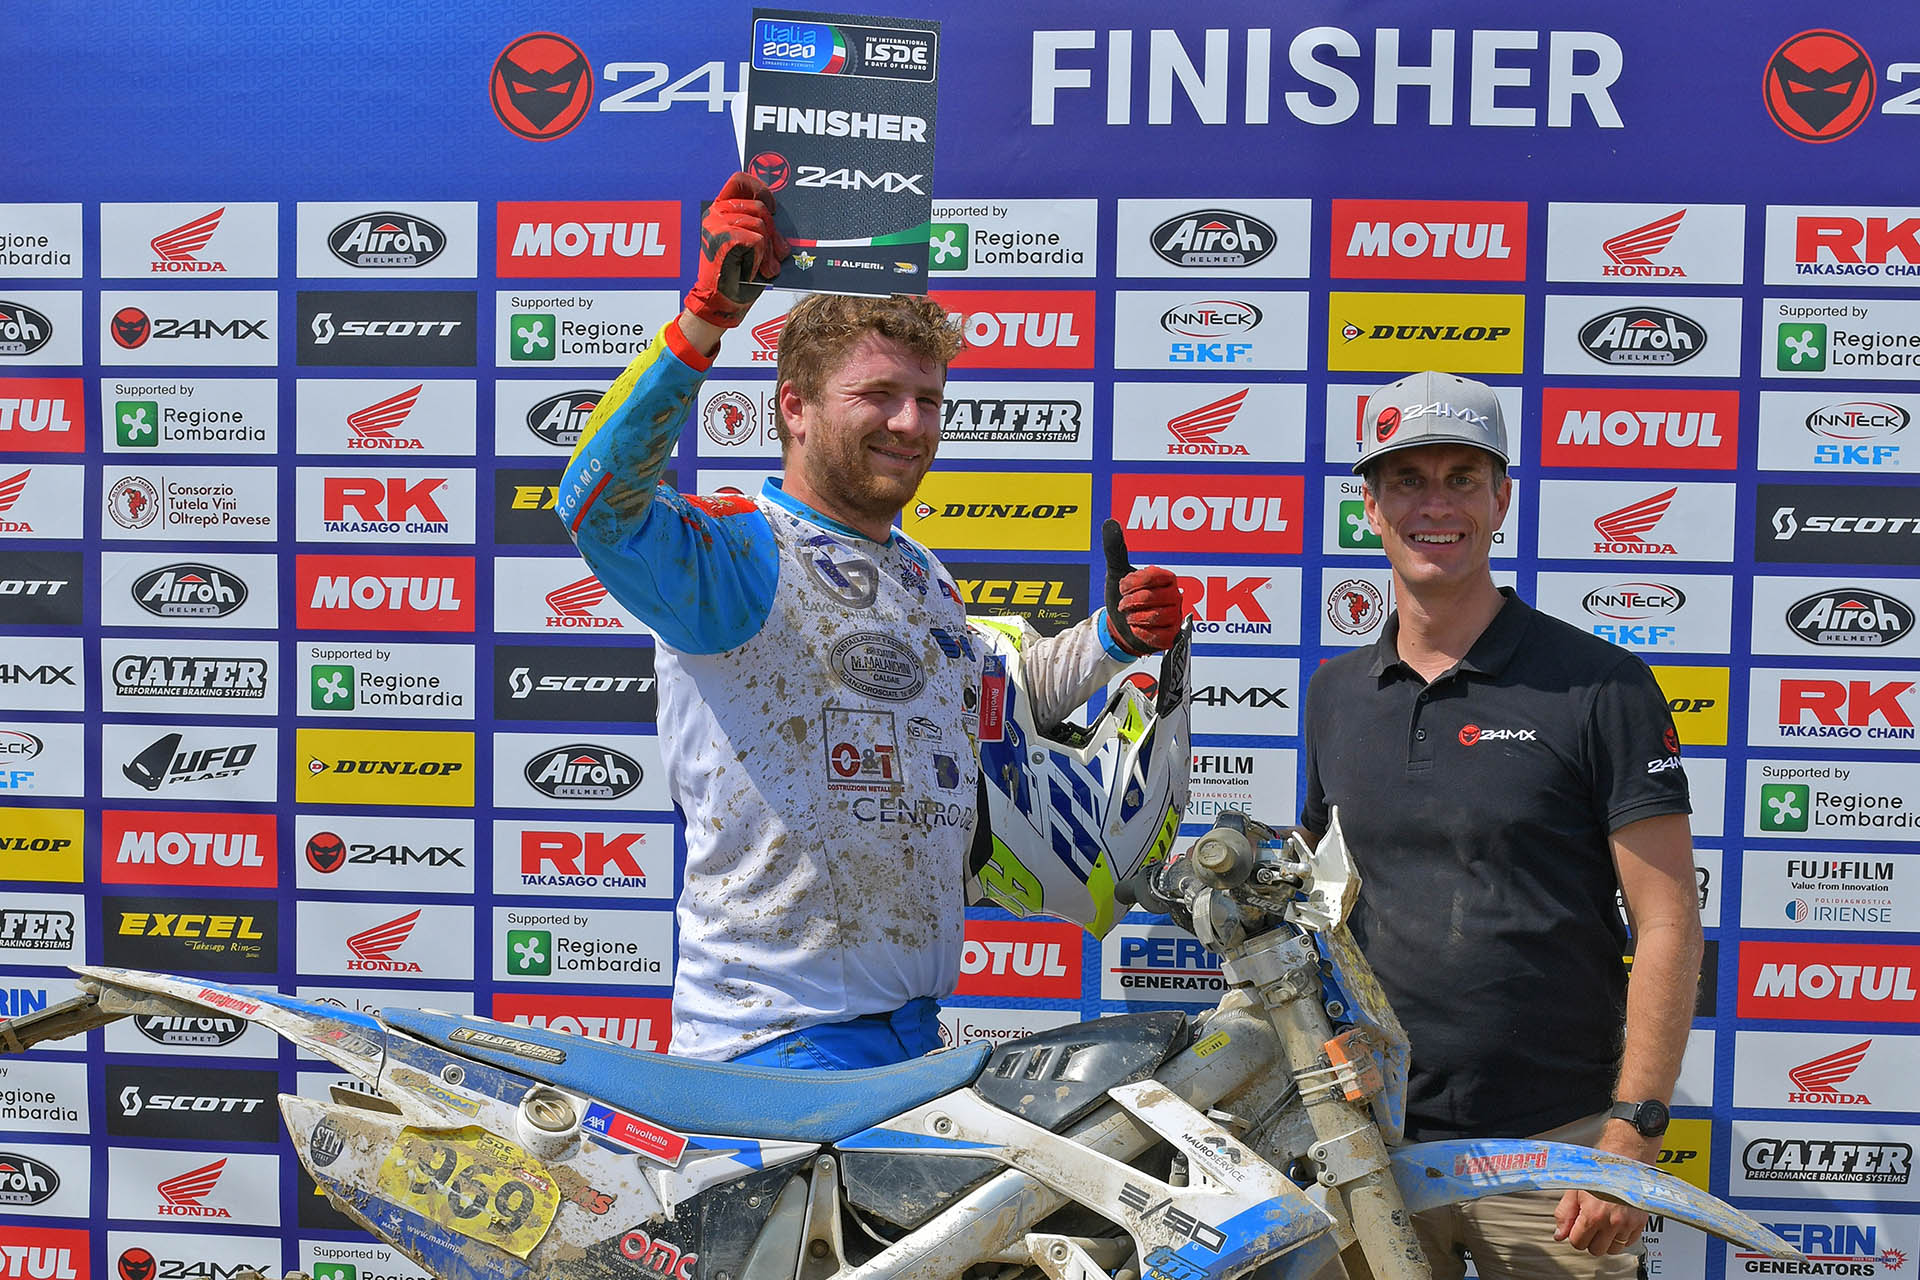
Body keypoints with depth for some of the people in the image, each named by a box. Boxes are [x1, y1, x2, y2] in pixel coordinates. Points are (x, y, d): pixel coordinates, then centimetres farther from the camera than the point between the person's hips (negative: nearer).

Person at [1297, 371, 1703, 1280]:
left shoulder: (1599, 686, -7)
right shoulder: (1334, 693, 8)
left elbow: (1667, 926, -9)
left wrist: (1631, 1136, -14)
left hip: (1552, 1148, -4)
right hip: (1375, 1141, 4)